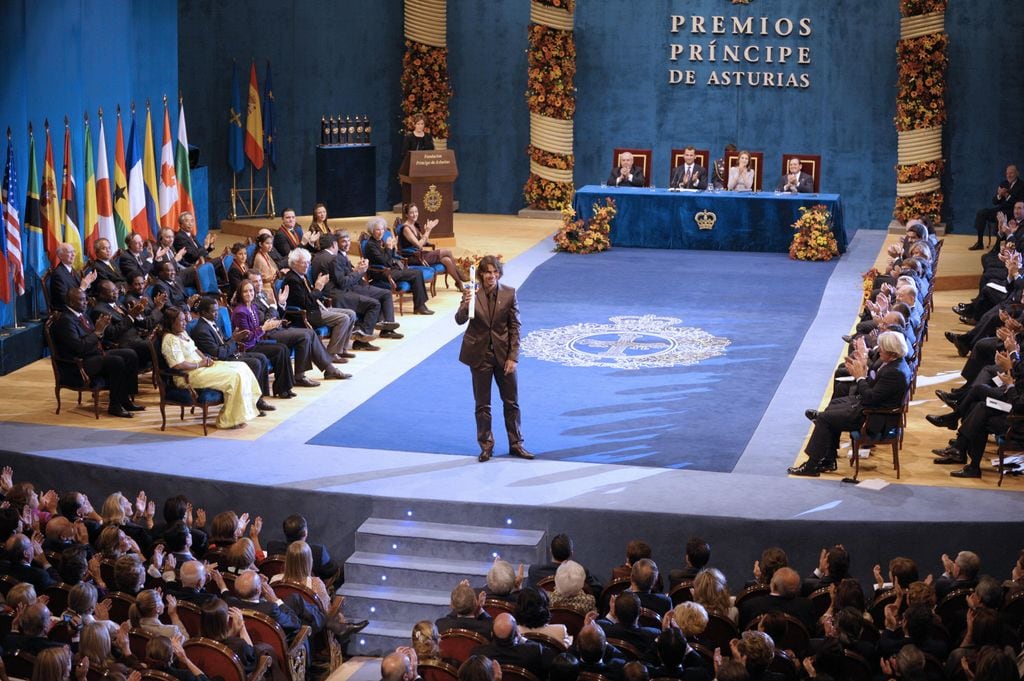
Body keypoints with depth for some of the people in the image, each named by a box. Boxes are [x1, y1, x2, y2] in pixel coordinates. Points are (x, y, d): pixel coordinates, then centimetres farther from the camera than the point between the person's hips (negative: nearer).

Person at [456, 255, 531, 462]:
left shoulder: (509, 294, -7)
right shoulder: (473, 294, -9)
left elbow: (515, 327, -3)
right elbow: (460, 320, -18)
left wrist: (513, 357, -7)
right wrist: (465, 304, -39)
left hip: (503, 354, 1)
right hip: (479, 354, -1)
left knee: (511, 402, 10)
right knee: (482, 404, 9)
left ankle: (516, 444, 23)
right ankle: (486, 446, 21)